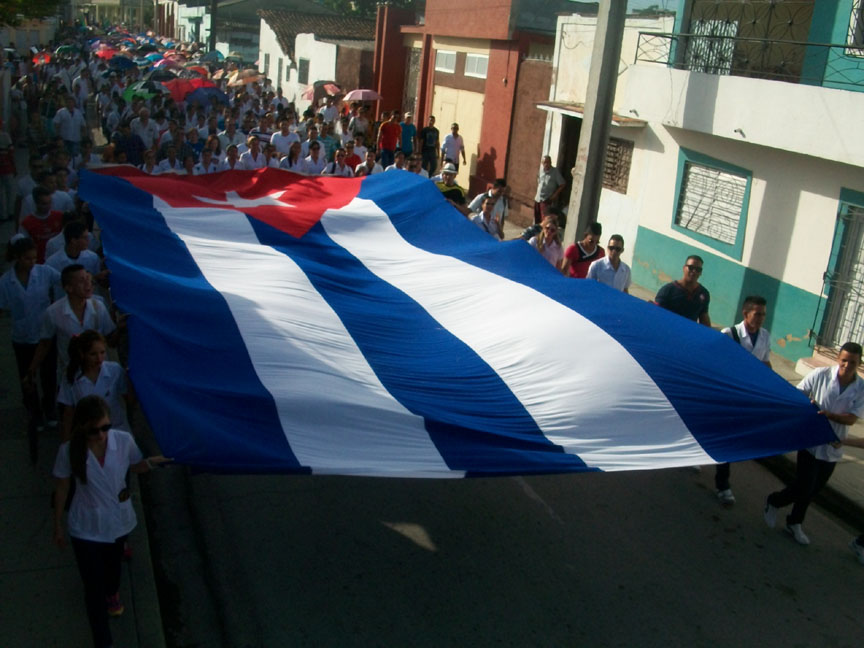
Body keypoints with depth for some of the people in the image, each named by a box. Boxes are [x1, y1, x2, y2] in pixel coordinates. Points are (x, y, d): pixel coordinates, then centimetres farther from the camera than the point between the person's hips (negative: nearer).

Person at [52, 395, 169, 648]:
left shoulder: (124, 440, -22)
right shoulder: (69, 451, -25)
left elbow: (135, 466, -1)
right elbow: (62, 489, -10)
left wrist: (153, 461, -24)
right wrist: (57, 526, 1)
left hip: (119, 521, 3)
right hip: (86, 529, -3)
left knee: (113, 563, 31)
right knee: (93, 587, 4)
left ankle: (112, 594, 65)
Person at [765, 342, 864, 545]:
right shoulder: (820, 375, -12)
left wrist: (828, 414, -25)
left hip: (833, 447, 3)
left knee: (813, 489, 15)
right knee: (804, 488, -6)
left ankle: (795, 523, 37)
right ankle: (773, 502, 24)